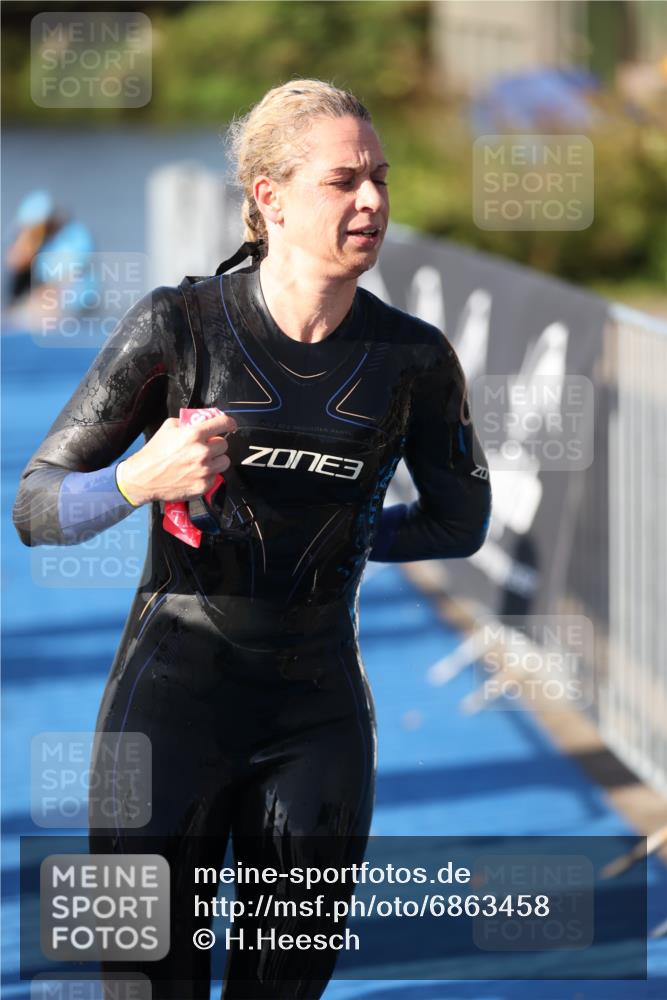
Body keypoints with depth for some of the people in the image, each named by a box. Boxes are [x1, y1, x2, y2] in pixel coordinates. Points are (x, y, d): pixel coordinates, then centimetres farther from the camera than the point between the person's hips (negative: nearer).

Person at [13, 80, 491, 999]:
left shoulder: (414, 360, -1)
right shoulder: (178, 328, -9)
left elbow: (461, 520, 17)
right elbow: (36, 509, -6)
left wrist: (339, 533, 7)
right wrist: (142, 480, -24)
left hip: (318, 711, 3)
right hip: (173, 698, -2)